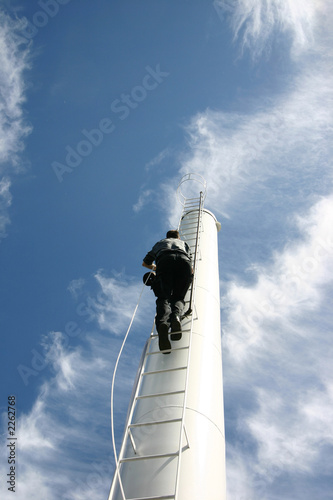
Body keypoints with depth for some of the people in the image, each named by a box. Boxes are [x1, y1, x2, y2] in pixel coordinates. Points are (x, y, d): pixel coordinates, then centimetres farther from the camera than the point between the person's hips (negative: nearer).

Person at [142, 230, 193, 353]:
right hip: (183, 260, 1)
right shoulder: (184, 243, 42)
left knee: (164, 298, -11)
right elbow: (191, 269, 29)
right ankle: (176, 316, -36)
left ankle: (163, 322, -44)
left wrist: (155, 268, 64)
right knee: (178, 297, 0)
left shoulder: (160, 243, 43)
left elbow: (145, 263, 45)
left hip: (165, 261, 0)